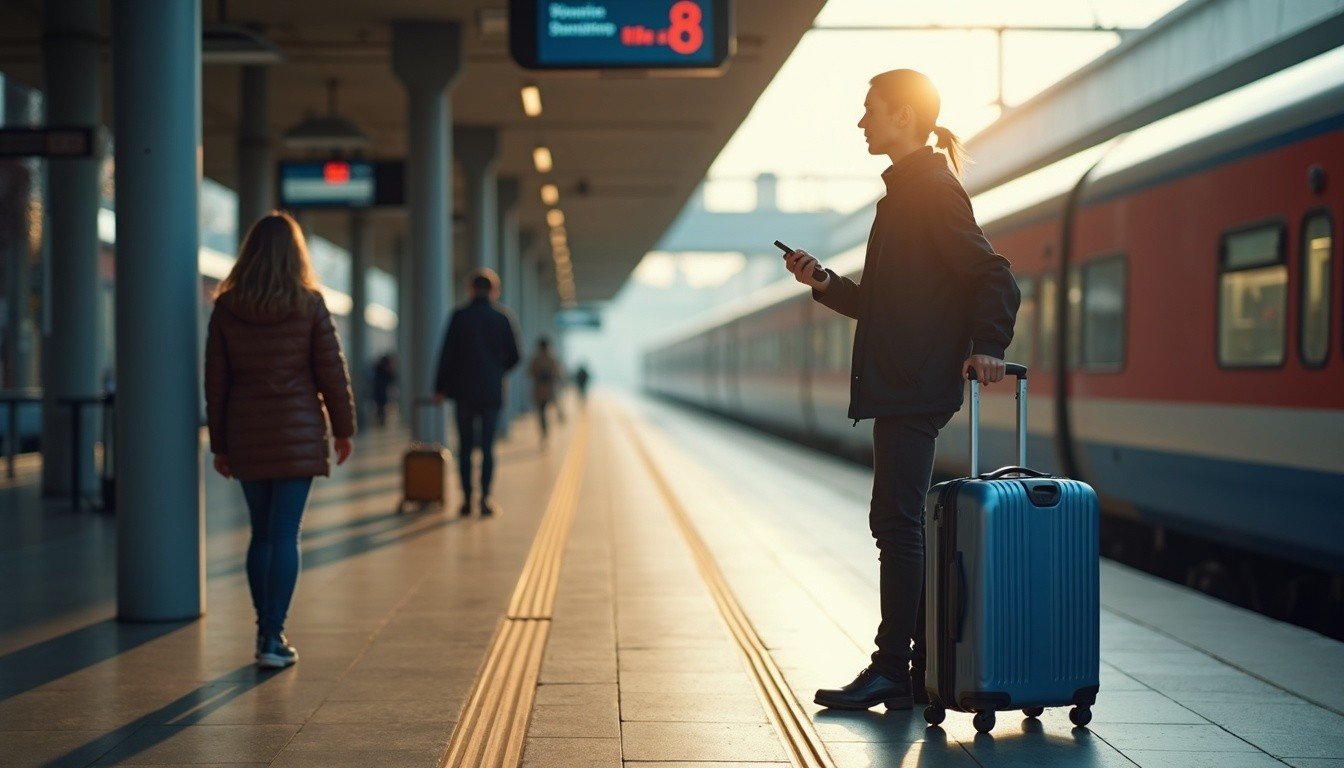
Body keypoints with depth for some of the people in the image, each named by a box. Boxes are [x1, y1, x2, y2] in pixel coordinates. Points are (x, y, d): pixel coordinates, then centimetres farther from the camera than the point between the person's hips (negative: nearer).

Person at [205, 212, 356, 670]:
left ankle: (268, 631, 17)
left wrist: (219, 444, 12)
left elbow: (215, 381, 4)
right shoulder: (309, 305, -5)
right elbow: (331, 373, -2)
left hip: (246, 438, 3)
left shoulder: (226, 308, 1)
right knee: (284, 536, -2)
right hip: (297, 435, -2)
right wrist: (343, 429, 10)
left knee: (261, 534, 13)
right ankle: (272, 639, -4)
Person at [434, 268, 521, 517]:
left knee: (465, 446, 7)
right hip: (492, 391, 0)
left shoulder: (460, 316, -4)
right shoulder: (504, 316, -2)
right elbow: (514, 356, 2)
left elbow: (447, 354, -4)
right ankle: (485, 498, -4)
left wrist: (441, 387, 3)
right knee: (487, 446, 3)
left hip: (464, 390, 0)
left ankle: (467, 499, 5)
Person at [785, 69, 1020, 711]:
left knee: (897, 524, -9)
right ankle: (921, 671, 15)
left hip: (916, 387, -11)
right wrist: (823, 284, 14)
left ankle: (893, 671, -5)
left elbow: (994, 277, -17)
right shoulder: (906, 192, 21)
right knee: (901, 525, 11)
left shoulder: (934, 191, -10)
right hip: (898, 386, 11)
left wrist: (987, 345, -26)